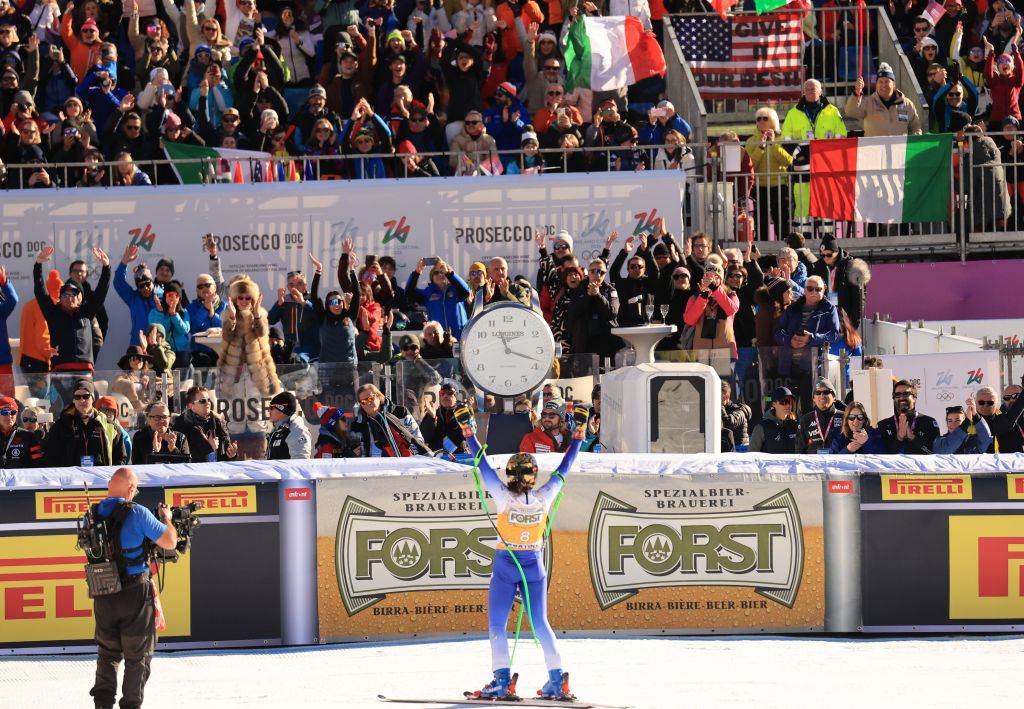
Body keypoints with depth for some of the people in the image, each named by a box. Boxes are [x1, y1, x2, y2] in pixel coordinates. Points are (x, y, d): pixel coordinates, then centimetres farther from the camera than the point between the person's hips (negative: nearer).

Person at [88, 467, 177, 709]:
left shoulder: (93, 515, 1)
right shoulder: (136, 514, -15)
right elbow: (170, 542, -10)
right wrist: (166, 518, 11)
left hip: (103, 596, 4)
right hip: (135, 594, -4)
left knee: (107, 651, 17)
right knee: (138, 654, 9)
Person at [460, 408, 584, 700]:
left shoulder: (504, 497, -13)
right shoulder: (544, 498, -7)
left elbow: (483, 465, -4)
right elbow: (563, 469, 5)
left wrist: (468, 432, 6)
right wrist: (577, 437, 17)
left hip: (505, 566, -3)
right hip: (534, 566, 3)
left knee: (497, 624, 3)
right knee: (540, 624, 10)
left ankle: (502, 679, -8)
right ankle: (556, 679, 5)